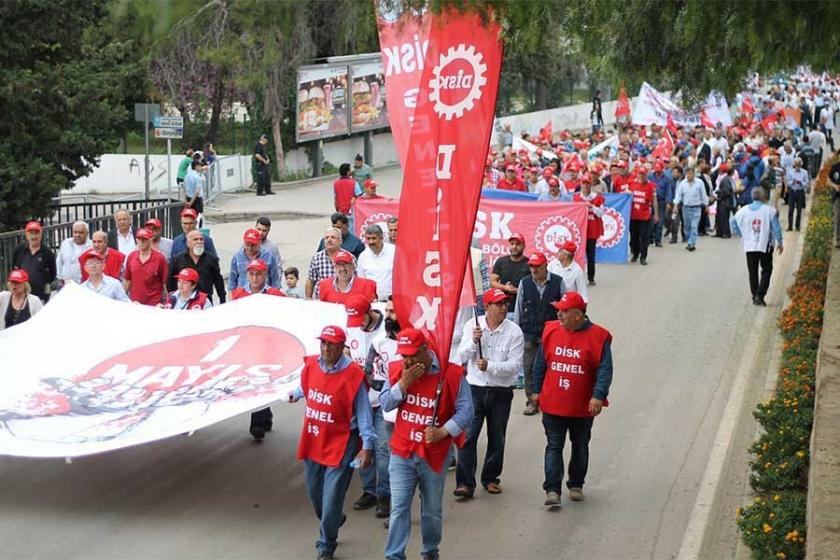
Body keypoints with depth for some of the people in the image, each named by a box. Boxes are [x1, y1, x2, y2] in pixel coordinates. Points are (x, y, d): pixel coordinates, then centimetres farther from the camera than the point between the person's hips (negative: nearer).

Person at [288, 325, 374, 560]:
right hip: (313, 442, 6)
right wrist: (296, 394, 44)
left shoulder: (352, 375, -18)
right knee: (314, 493, 20)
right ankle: (330, 527, 48)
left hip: (340, 445, -6)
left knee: (331, 499, -6)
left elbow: (363, 413, -13)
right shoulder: (311, 366, -1)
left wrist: (367, 446, -14)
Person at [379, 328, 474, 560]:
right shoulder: (396, 370, -1)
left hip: (434, 453, -1)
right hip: (402, 452, 1)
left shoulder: (451, 373, -11)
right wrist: (403, 383, -17)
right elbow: (385, 404, -2)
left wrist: (443, 431, -23)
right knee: (399, 507, -6)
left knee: (432, 509, 13)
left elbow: (465, 410, -10)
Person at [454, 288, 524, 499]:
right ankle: (465, 482, -6)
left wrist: (490, 366, -22)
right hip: (474, 389, 0)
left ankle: (490, 478, 27)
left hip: (501, 391, 0)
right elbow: (461, 357, -3)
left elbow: (515, 365, -11)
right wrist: (473, 342, -20)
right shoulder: (472, 325, -1)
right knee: (468, 436, -8)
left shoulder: (514, 331, -6)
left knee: (497, 438, 11)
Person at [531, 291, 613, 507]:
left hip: (583, 407, -1)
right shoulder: (550, 331, 0)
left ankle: (576, 485, 30)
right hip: (552, 404, 1)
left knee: (580, 447, 14)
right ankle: (552, 490, -3)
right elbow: (541, 363, 9)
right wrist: (536, 390, 10)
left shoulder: (597, 337, -10)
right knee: (554, 447, -2)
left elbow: (605, 369, -12)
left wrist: (598, 396, -22)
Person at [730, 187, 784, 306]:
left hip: (749, 247, 3)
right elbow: (776, 228, -8)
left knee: (752, 272, 12)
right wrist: (779, 242, 4)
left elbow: (733, 222, 8)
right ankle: (760, 295, -6)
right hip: (765, 246, -3)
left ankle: (755, 296, 14)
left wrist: (742, 234, 17)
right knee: (766, 271, 7)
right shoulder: (769, 210, -9)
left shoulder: (744, 210, 1)